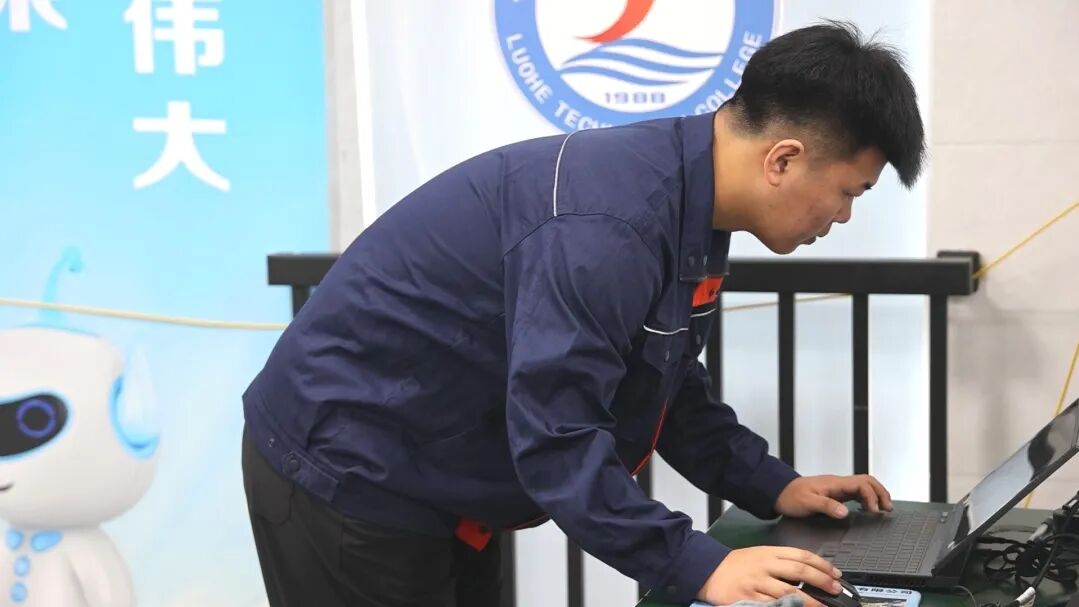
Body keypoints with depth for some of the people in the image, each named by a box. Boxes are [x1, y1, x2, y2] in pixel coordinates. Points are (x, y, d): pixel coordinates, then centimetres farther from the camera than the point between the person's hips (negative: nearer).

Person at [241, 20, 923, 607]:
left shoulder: (688, 206, 1)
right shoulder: (605, 226, -31)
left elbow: (671, 386, 12)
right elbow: (556, 438, -33)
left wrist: (773, 487, 5)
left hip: (436, 481, 10)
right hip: (345, 469, -9)